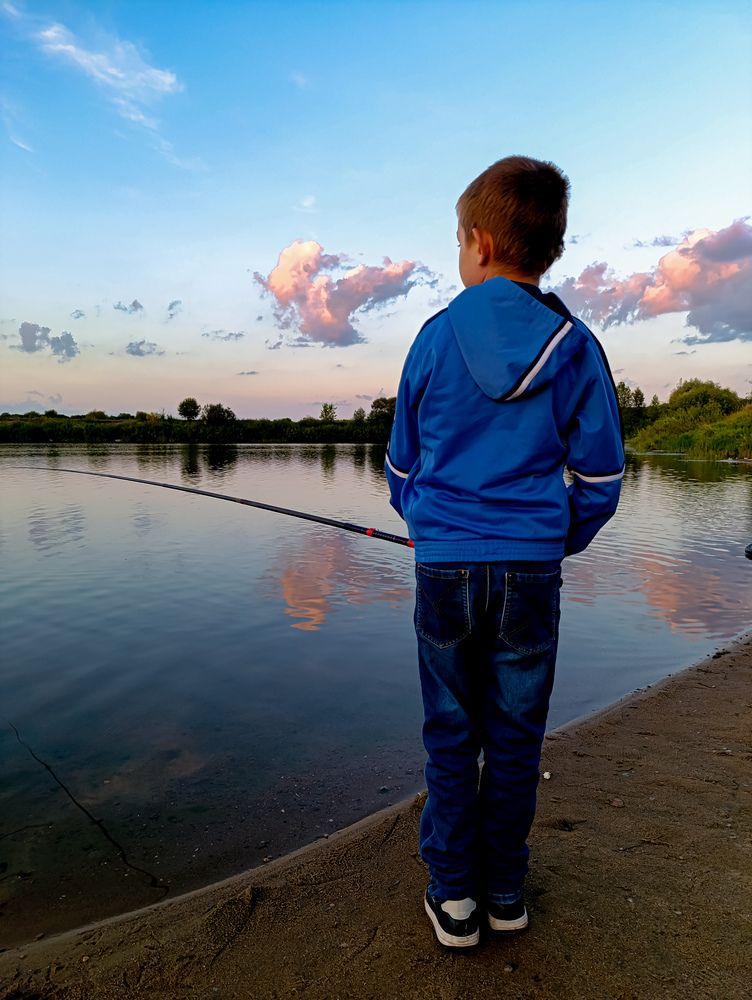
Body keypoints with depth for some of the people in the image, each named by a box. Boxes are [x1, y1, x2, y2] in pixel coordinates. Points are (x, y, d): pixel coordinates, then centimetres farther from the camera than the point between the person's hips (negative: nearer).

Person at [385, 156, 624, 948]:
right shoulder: (574, 347, -1)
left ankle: (453, 896, 23)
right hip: (530, 568, 1)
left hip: (445, 564, 0)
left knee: (450, 735, 13)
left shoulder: (436, 337, -1)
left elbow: (402, 464, 8)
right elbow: (600, 477, 2)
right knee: (514, 735, 13)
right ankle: (504, 892, 29)